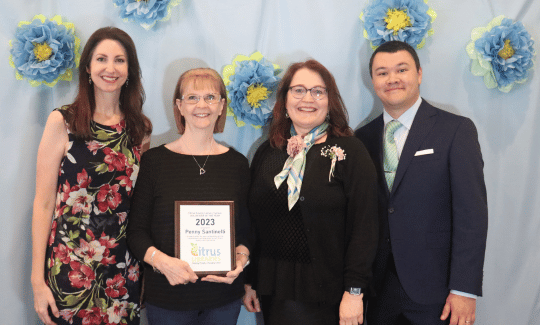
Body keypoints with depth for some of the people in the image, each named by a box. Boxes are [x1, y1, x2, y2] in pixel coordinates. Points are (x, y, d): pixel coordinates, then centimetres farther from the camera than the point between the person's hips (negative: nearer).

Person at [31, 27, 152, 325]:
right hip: (69, 266, -3)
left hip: (124, 267, 3)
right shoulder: (62, 122, -6)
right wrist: (37, 280, -8)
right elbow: (43, 203, -6)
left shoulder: (141, 129, 5)